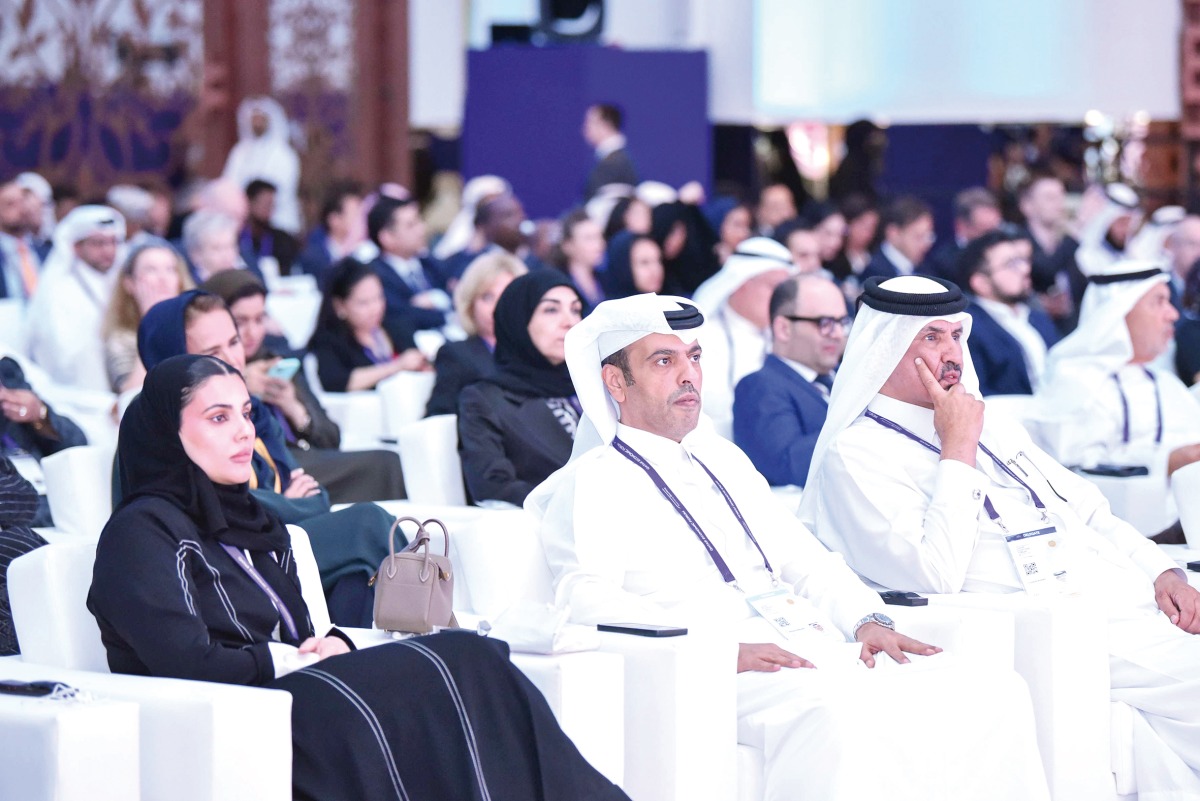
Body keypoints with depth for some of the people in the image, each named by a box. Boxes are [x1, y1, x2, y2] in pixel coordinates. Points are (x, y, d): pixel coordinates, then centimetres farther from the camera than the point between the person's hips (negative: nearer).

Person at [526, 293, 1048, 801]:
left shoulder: (722, 459, 29)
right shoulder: (591, 483, 5)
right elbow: (588, 597, -11)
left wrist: (866, 619, 5)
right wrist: (722, 648, -21)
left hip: (814, 646, 7)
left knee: (998, 693, -14)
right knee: (836, 715, -40)